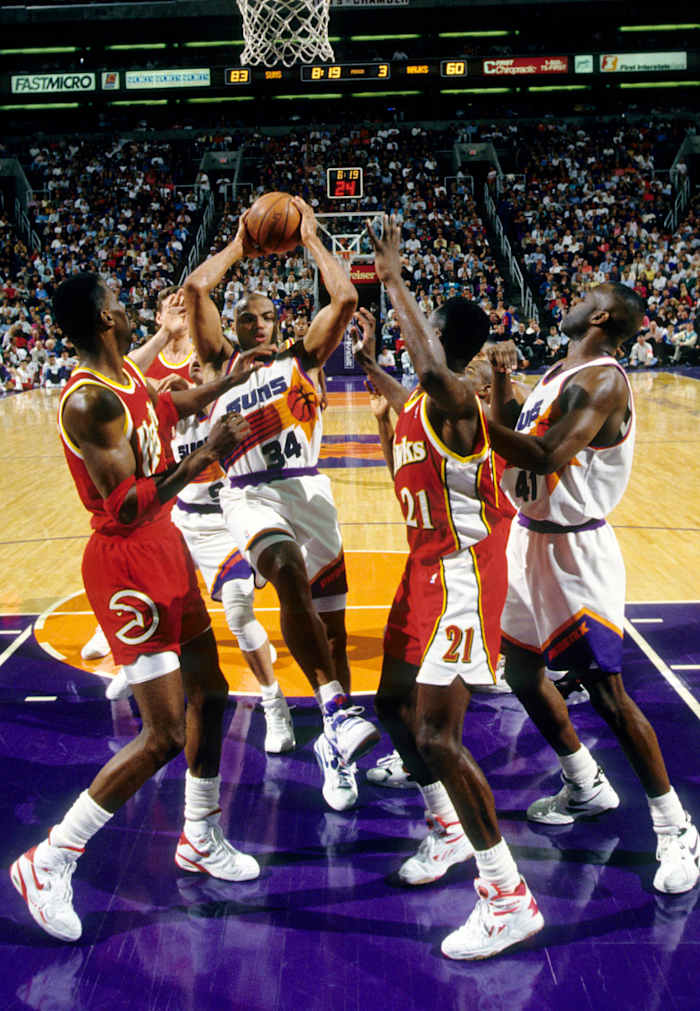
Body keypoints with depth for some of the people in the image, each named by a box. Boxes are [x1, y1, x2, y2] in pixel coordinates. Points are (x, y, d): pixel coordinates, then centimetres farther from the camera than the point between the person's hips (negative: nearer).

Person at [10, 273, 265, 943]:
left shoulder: (126, 375, 6)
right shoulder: (88, 400, -24)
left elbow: (165, 410, 29)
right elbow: (127, 508, -28)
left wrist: (225, 384, 32)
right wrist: (206, 456, -26)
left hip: (164, 548, 10)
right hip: (127, 565, -10)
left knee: (208, 694, 17)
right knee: (164, 735, -9)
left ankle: (199, 841, 35)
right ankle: (48, 863, 7)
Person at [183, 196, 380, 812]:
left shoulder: (303, 359, 16)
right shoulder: (221, 363, 16)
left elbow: (345, 299, 2)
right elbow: (196, 289, 3)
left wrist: (312, 239, 10)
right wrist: (238, 248, 15)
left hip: (308, 490, 2)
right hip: (249, 495, -2)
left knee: (331, 622, 3)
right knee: (290, 577, -34)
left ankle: (335, 745, 19)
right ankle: (337, 711, -38)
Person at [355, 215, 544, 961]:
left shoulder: (455, 398, -18)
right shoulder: (417, 401, 10)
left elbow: (433, 370, -40)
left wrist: (393, 278, -29)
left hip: (461, 571, -10)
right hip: (426, 564, 10)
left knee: (436, 733, -13)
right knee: (394, 704, 18)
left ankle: (509, 897, -1)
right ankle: (448, 831, 37)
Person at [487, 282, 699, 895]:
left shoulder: (601, 381, -20)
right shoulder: (560, 373, 11)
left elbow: (546, 458, -32)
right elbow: (515, 437, 19)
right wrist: (501, 385, 4)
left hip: (573, 551, -10)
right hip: (531, 539, 10)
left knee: (606, 692, -7)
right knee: (522, 670, 18)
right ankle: (588, 788, 36)